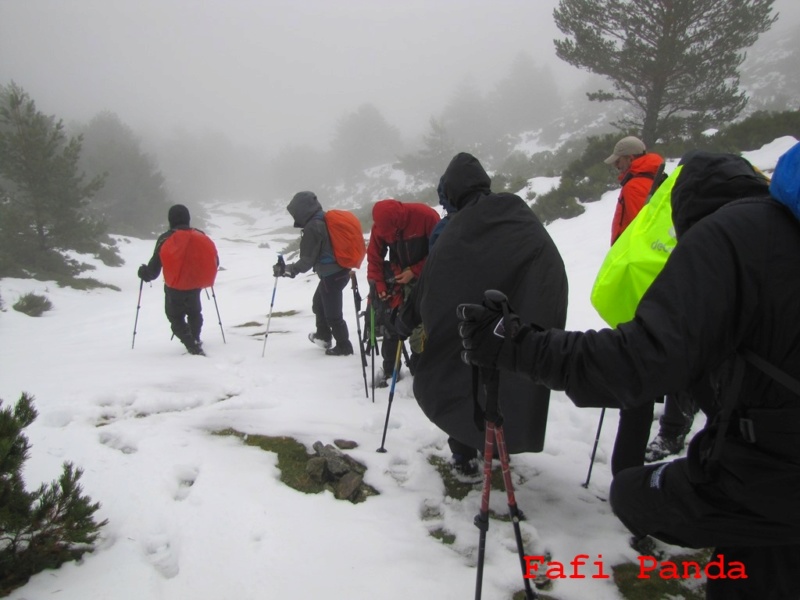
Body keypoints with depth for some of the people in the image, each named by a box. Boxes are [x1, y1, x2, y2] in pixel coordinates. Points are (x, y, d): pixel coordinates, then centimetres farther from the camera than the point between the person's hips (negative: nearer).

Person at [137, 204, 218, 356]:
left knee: (176, 318, 11)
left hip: (174, 288, -3)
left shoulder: (165, 239, -12)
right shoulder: (201, 237, -3)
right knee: (194, 313, 29)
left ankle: (193, 347, -6)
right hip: (195, 286, 3)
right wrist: (203, 274, 24)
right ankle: (195, 340, 38)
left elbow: (154, 269, -9)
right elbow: (214, 261, 3)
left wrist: (143, 272, 13)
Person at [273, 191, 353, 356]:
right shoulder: (326, 219, 8)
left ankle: (344, 346, 16)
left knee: (332, 312, 4)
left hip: (331, 275, -10)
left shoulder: (312, 227, -20)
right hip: (341, 270, 10)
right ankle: (323, 336, 42)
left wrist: (287, 269, -12)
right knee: (318, 303, 27)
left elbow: (307, 260, -19)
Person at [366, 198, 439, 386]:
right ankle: (389, 368, 13)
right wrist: (379, 284, -15)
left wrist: (415, 271, -20)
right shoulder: (380, 225, -13)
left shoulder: (426, 216, -25)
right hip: (397, 278, 3)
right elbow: (374, 257, -4)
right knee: (390, 323, 0)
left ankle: (418, 365, 12)